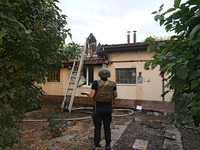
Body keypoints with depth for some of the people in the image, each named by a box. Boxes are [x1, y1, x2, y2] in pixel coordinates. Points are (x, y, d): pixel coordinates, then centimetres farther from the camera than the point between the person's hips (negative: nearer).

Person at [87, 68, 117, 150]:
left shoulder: (96, 83, -14)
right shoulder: (112, 84, -2)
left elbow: (91, 96, -17)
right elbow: (115, 95, 10)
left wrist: (88, 93, 6)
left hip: (98, 108, -3)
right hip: (108, 108, 3)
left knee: (97, 128, 10)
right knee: (107, 127, 16)